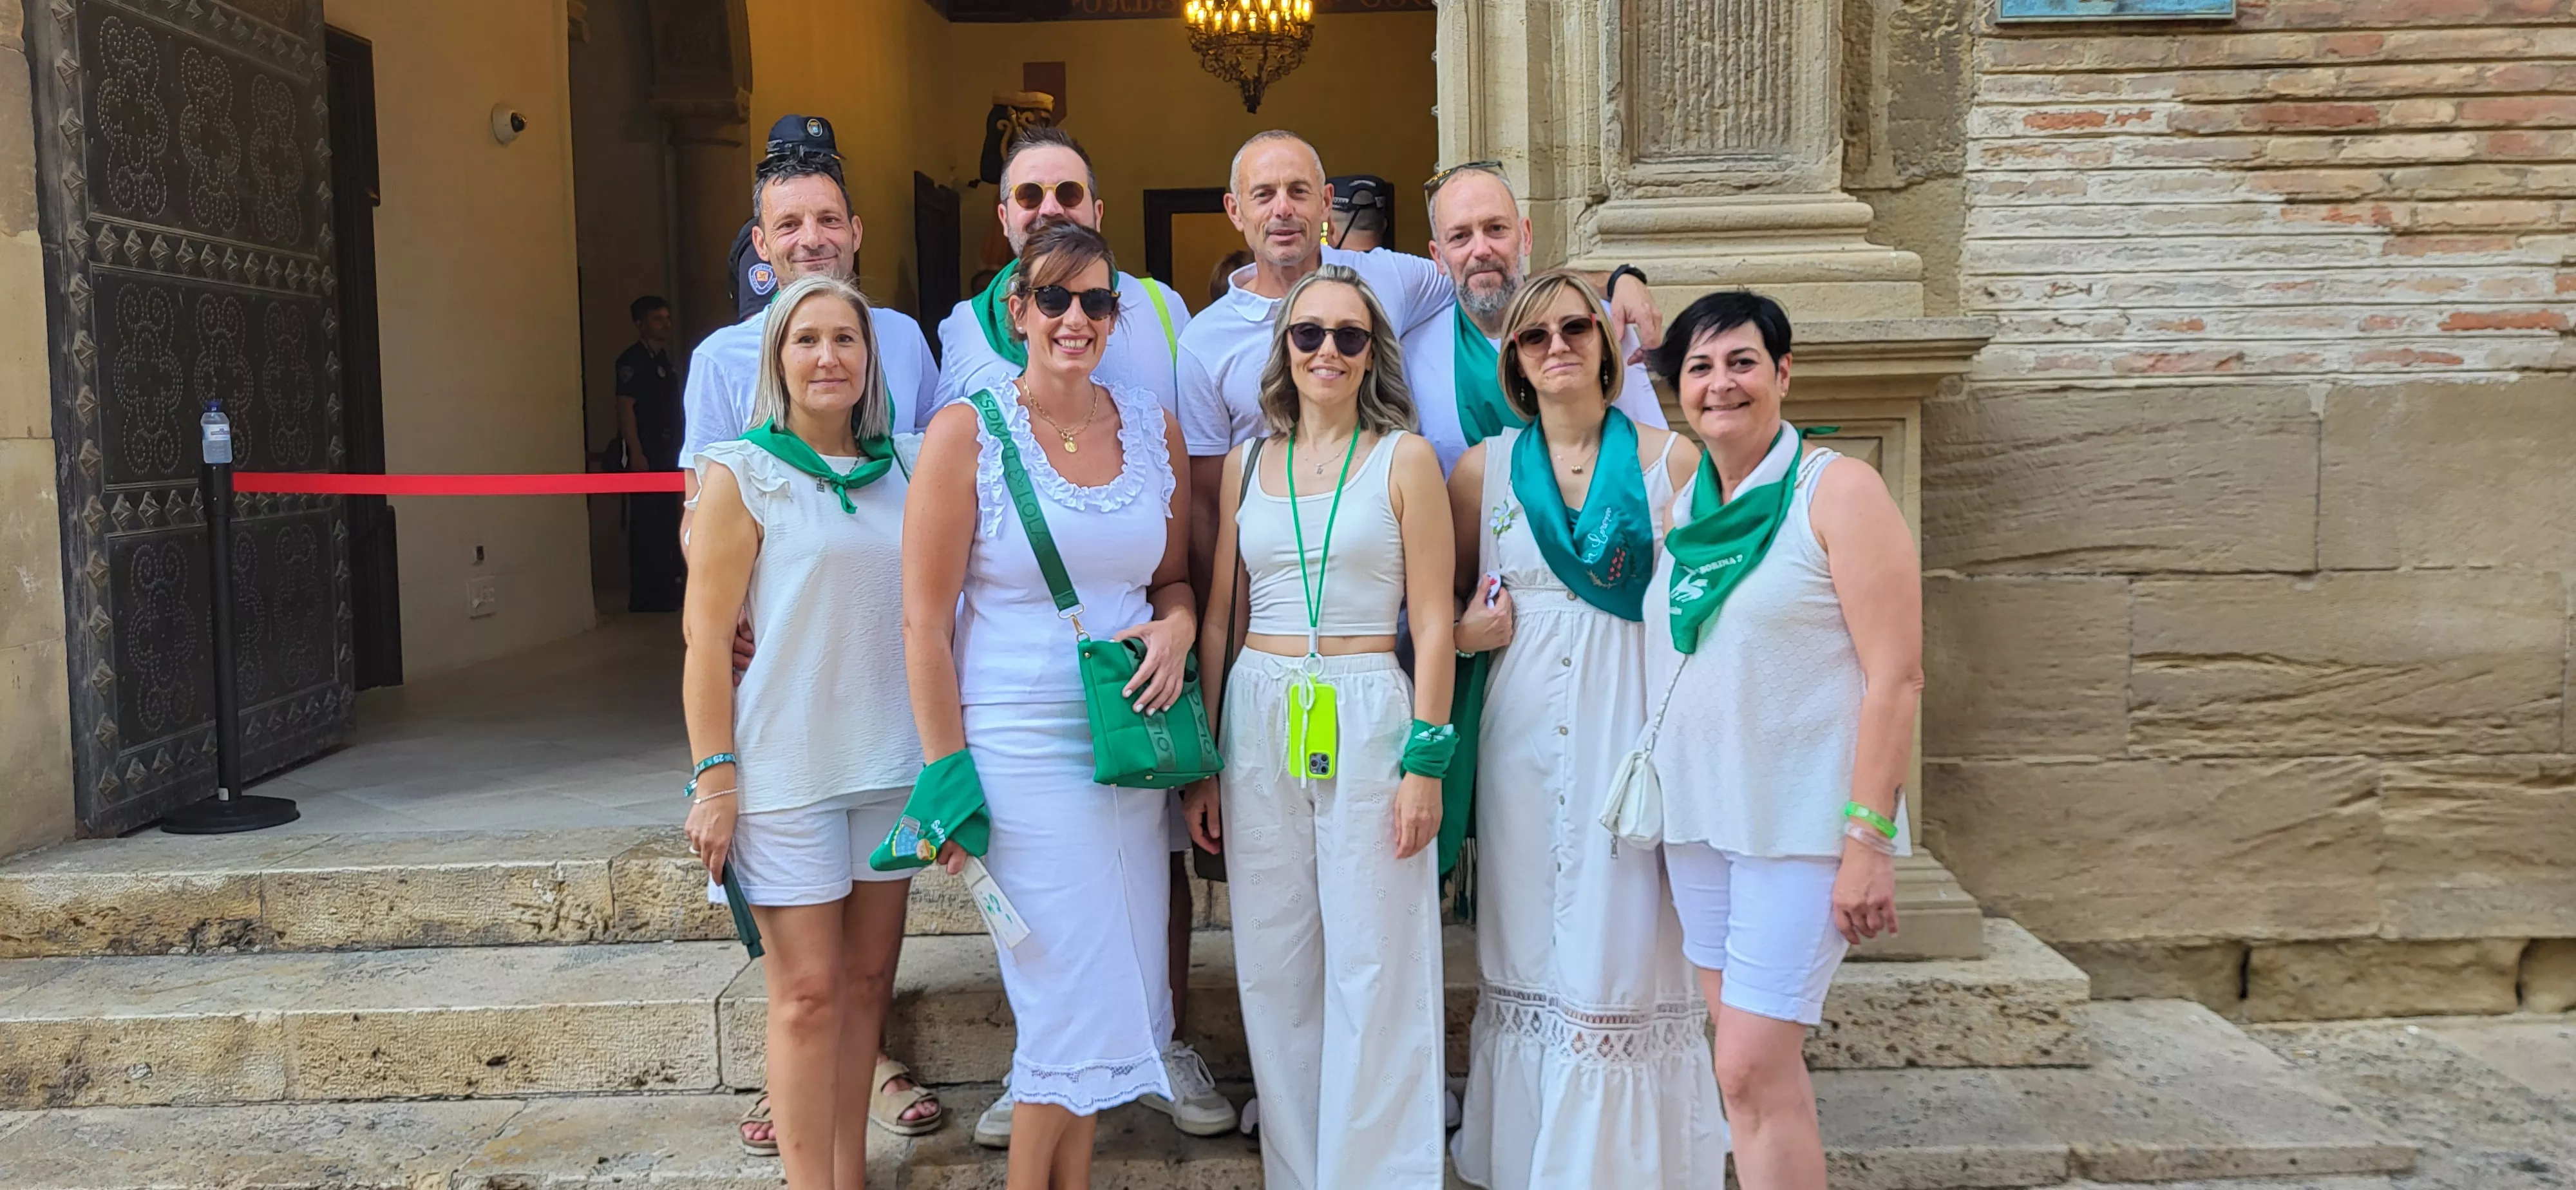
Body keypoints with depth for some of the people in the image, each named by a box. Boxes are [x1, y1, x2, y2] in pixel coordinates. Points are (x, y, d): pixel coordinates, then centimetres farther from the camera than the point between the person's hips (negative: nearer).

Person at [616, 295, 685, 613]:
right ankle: (644, 596, -4)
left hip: (668, 453, 9)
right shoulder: (632, 360, -9)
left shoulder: (664, 359, 18)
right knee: (645, 524, -7)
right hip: (646, 455, -9)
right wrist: (636, 453, -22)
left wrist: (679, 449, 17)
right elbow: (626, 407, -16)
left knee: (668, 523, 13)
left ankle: (666, 589, 22)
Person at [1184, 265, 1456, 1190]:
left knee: (1374, 969, -1)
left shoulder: (1404, 458, 1)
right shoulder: (1247, 463, 11)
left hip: (1367, 721, -3)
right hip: (1259, 723, 4)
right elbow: (1218, 619, 12)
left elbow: (1433, 623, -2)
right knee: (1271, 967, 8)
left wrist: (1426, 760, -9)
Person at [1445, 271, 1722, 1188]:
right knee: (1527, 946, 7)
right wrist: (1466, 631, -3)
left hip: (1634, 725, -2)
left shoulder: (1671, 460, 2)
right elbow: (1446, 601, 19)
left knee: (1624, 946, -1)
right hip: (1525, 734, 2)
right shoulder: (1481, 470, 8)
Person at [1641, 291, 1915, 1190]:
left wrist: (1869, 840, -17)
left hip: (1798, 820, -6)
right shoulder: (1682, 503, 11)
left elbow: (1895, 678, -12)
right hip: (1696, 814, 6)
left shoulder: (1838, 491, -8)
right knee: (1749, 1062, 12)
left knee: (1753, 1065, -9)